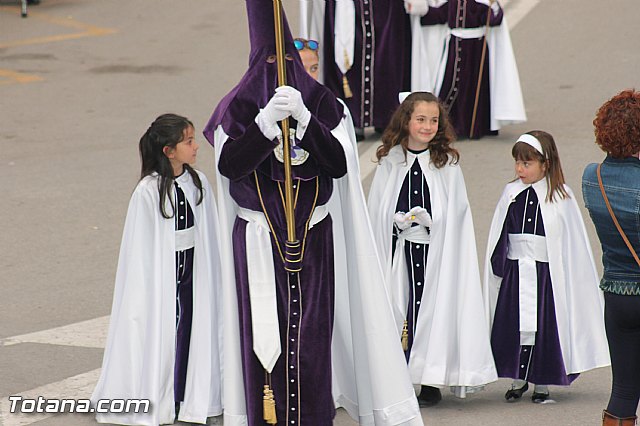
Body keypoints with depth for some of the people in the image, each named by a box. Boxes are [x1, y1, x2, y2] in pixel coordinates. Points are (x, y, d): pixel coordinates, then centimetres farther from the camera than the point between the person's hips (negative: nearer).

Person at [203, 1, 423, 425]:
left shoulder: (322, 101, 3)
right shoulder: (239, 105, 1)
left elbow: (339, 164, -9)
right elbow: (228, 165, -12)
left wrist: (304, 118, -22)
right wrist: (266, 120, -24)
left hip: (314, 238, 1)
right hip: (258, 240, -1)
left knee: (313, 334, -2)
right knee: (262, 334, -3)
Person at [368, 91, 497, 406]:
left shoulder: (446, 162, 2)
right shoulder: (390, 161, 3)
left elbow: (457, 210, 2)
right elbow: (377, 209, 7)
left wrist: (429, 221, -11)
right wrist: (398, 221, -8)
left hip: (435, 250, -1)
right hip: (398, 248, 1)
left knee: (431, 306, -1)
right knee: (398, 306, 1)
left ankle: (431, 381, 6)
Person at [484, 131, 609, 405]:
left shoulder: (561, 197, -7)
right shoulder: (511, 194, 2)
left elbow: (572, 242, -4)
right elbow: (499, 238, 9)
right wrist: (498, 266, 4)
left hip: (548, 273, -3)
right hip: (515, 274, 3)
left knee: (545, 328, 3)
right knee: (514, 327, 7)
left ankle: (542, 384, 17)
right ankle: (518, 381, 23)